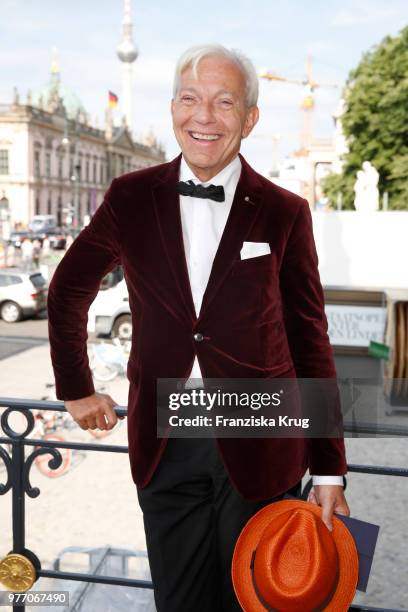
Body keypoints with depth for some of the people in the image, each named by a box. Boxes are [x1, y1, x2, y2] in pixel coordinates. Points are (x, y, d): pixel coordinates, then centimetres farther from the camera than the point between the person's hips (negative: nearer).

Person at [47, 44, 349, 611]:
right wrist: (76, 390, 14)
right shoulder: (130, 198, -1)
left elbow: (311, 342, 0)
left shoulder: (284, 213, -4)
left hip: (259, 447, -1)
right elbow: (68, 292, 14)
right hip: (164, 444, 2)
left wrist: (329, 470, 0)